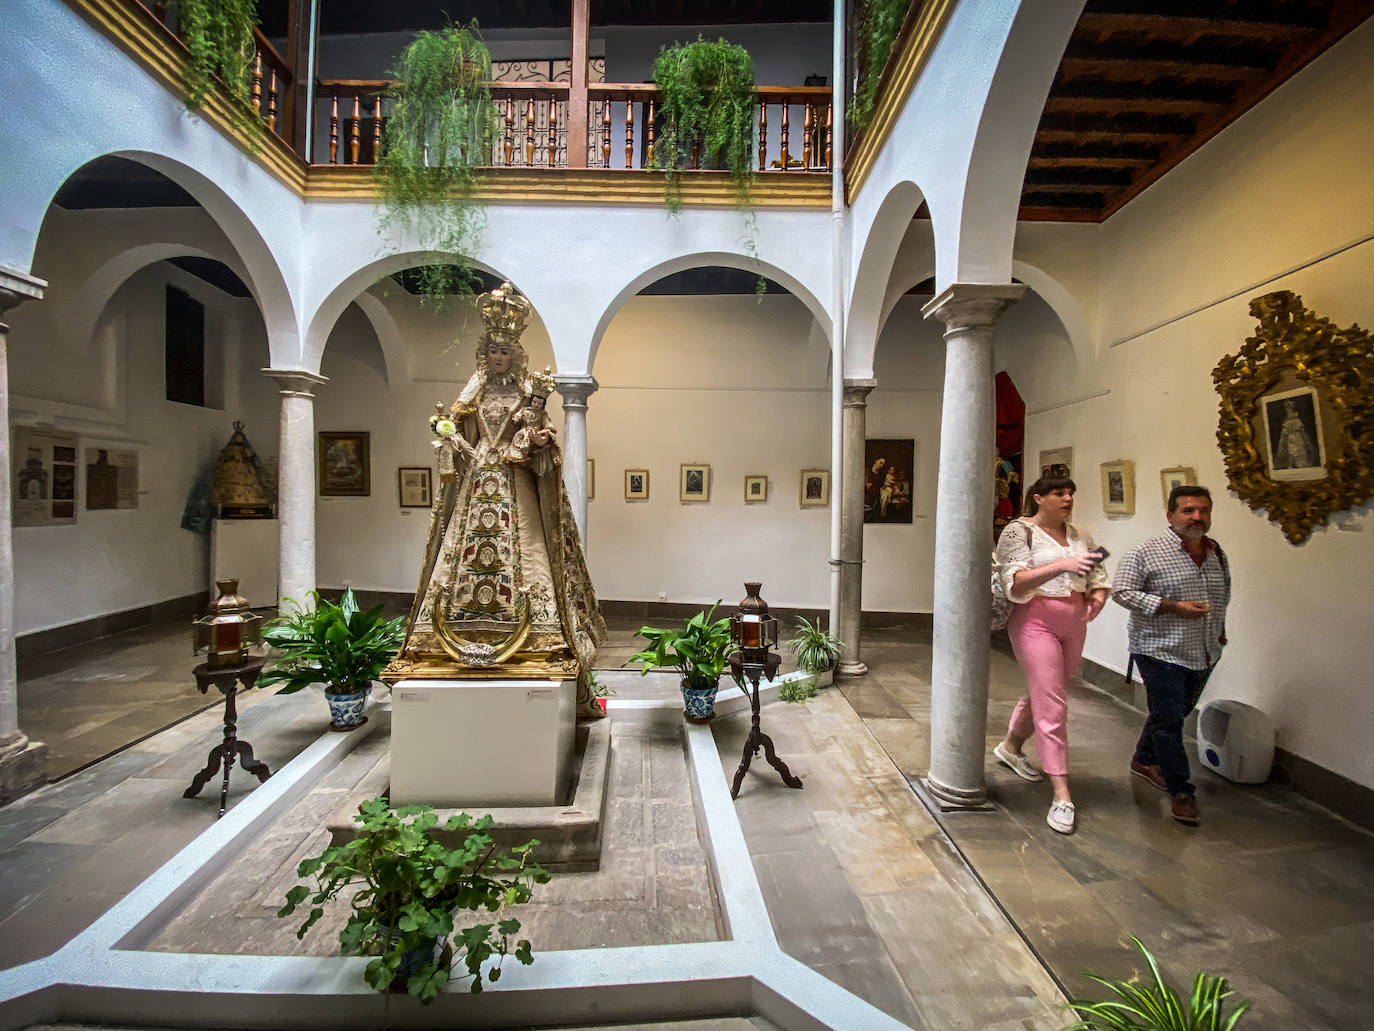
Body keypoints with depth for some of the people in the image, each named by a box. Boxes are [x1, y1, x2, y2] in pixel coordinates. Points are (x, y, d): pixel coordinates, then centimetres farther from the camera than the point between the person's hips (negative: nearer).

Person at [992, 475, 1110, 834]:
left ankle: (1010, 746, 42)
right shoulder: (1019, 531, -9)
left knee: (1044, 693, 18)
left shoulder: (1080, 535, 11)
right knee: (1051, 705, -9)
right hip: (1036, 621, -7)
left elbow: (1099, 578, 16)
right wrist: (1062, 565, -33)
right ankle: (1062, 795, -2)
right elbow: (1015, 583, -20)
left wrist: (1097, 597, -7)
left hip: (1073, 625, 7)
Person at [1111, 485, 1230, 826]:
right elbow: (1121, 590, -16)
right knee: (1168, 720, -4)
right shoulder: (1147, 552, -12)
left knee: (1176, 714, 17)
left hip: (1204, 655, 7)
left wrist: (1220, 629, 17)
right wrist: (1173, 607, -21)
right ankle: (1182, 791, 7)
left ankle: (1144, 759, 37)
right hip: (1161, 652, -7)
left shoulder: (1217, 553, 10)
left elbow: (1223, 597, 25)